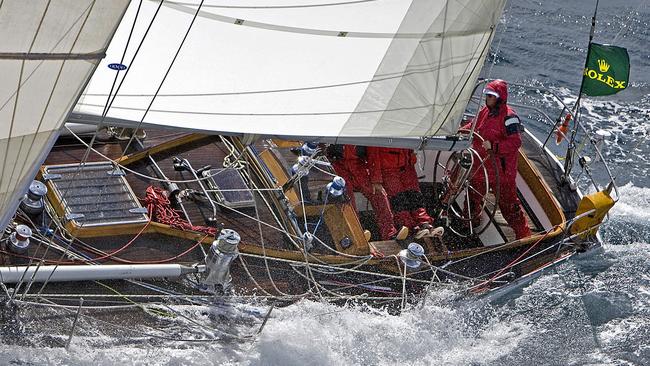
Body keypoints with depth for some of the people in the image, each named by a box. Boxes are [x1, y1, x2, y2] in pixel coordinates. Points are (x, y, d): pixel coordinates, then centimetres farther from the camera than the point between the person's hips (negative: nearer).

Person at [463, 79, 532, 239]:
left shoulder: (509, 117, -20)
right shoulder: (485, 111, 6)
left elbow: (515, 142, -26)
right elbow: (474, 127, 25)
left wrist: (493, 146, -33)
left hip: (501, 168, -8)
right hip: (480, 165, 8)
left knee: (508, 202, -2)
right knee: (474, 194, 25)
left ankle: (523, 234, 8)